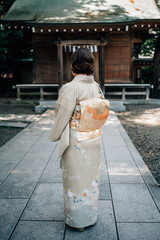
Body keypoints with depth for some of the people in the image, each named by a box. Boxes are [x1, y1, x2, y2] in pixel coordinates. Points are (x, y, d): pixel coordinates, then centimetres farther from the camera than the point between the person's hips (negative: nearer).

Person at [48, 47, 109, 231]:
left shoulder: (70, 88, -20)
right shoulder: (97, 87, -1)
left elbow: (63, 116, -17)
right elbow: (101, 113, 6)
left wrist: (54, 136, -1)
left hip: (76, 143, -6)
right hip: (94, 140, 6)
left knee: (76, 179, 10)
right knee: (91, 177, 20)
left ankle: (78, 220, 28)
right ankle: (91, 215, 38)